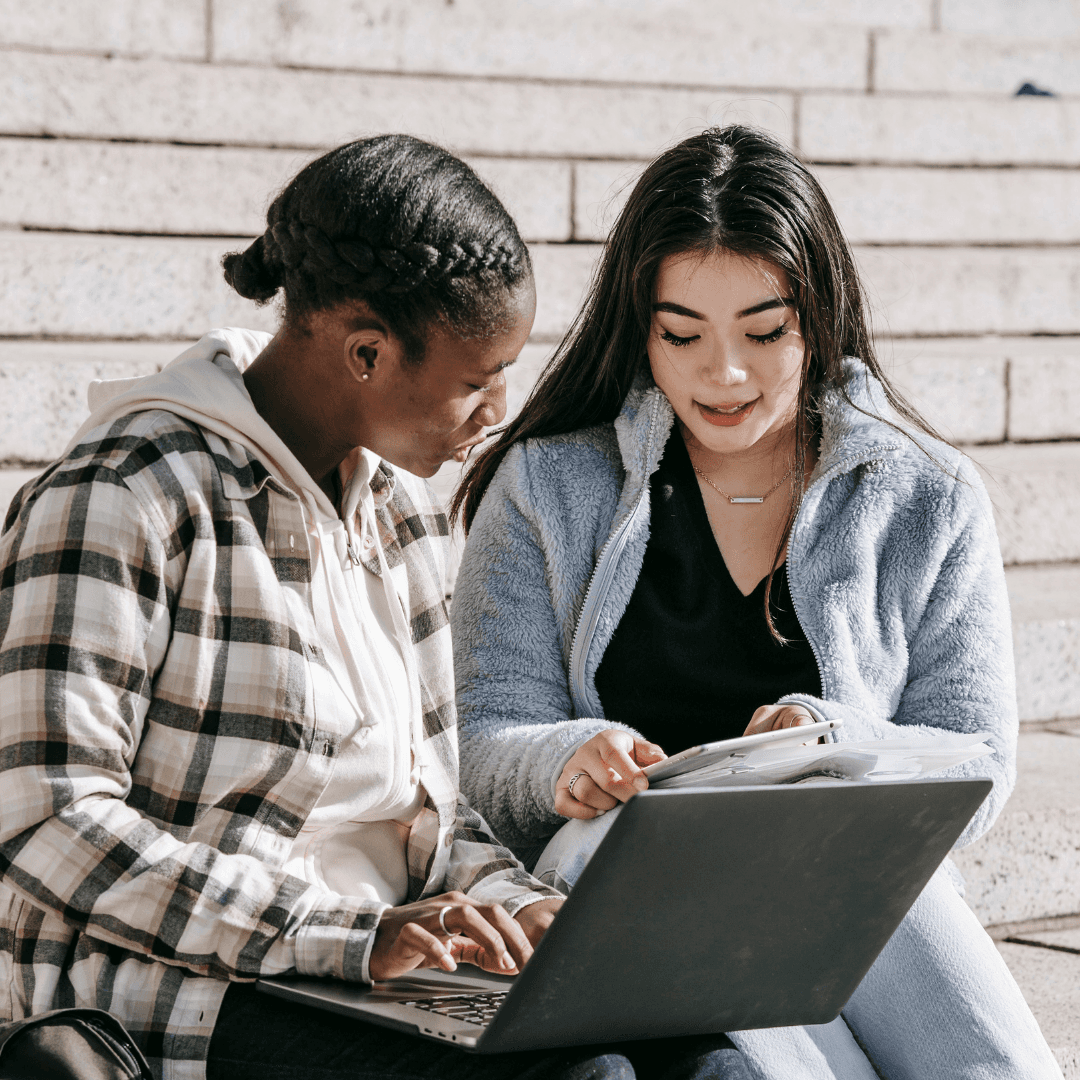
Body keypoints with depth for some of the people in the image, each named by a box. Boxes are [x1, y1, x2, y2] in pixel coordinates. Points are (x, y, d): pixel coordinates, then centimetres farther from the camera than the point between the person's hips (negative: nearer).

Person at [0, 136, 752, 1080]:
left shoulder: (398, 504, 15)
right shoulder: (123, 502, -12)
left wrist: (511, 899, -3)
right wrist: (352, 937, -25)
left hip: (385, 980, 7)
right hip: (177, 996, -7)